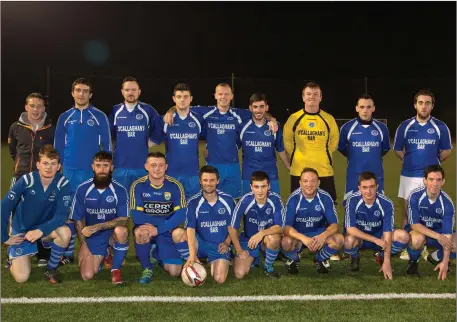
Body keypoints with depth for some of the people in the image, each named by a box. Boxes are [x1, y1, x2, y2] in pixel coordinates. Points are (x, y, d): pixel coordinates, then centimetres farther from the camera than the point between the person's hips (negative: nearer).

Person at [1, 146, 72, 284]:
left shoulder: (63, 184, -19)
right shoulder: (27, 180, -22)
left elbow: (61, 216, -22)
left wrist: (41, 230, -36)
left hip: (45, 227, 1)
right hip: (21, 230, -1)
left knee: (65, 232, -33)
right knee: (21, 278, -11)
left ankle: (51, 269, -6)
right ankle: (13, 258, 26)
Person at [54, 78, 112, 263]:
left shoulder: (100, 117, 2)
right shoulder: (65, 117, 9)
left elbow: (106, 144, 2)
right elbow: (58, 146, 11)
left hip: (93, 171, -2)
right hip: (70, 171, 2)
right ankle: (68, 252, 12)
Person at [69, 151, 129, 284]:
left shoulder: (120, 190, -12)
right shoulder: (83, 189, -8)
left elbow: (123, 220, -18)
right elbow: (78, 220, -1)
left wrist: (97, 226, -28)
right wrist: (83, 246, -7)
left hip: (112, 231, -2)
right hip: (92, 238, 2)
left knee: (121, 231, -37)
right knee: (87, 276, -11)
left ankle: (116, 269, -11)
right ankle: (102, 256, 26)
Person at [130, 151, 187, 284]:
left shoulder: (175, 186, -9)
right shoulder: (138, 186, -11)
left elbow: (180, 215, -17)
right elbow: (137, 216, -17)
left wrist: (158, 229, -31)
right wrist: (166, 222, -23)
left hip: (167, 232, 1)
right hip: (146, 227, -1)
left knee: (174, 272, -10)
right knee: (141, 232, -38)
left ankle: (156, 254, 25)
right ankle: (147, 268, -10)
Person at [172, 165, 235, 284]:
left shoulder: (228, 200, -2)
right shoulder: (193, 202, -10)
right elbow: (191, 229, -21)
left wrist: (227, 243, -4)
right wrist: (192, 254, -33)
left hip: (220, 247, 0)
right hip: (201, 244, 0)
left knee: (219, 279, -23)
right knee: (177, 233, -29)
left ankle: (213, 263, 13)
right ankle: (191, 264, -8)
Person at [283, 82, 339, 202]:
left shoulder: (329, 119, 1)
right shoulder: (294, 118, 0)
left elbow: (333, 142, 14)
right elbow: (287, 142, 10)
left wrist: (323, 157, 10)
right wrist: (297, 157, 8)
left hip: (324, 171, 0)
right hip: (299, 171, 0)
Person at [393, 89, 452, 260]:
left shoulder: (440, 127, -2)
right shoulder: (405, 126, 0)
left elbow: (446, 151, 9)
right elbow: (397, 150, 10)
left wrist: (432, 162, 9)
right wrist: (410, 161, 8)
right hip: (409, 175, 1)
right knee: (407, 210, 5)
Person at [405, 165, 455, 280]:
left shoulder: (447, 203, -21)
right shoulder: (415, 196, -25)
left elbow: (447, 234, -22)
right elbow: (414, 224, -22)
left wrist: (445, 262, -28)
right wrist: (438, 237, -31)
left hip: (439, 231, 3)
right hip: (418, 230, -3)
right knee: (418, 239, -39)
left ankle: (436, 258, 11)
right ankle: (413, 261, -3)